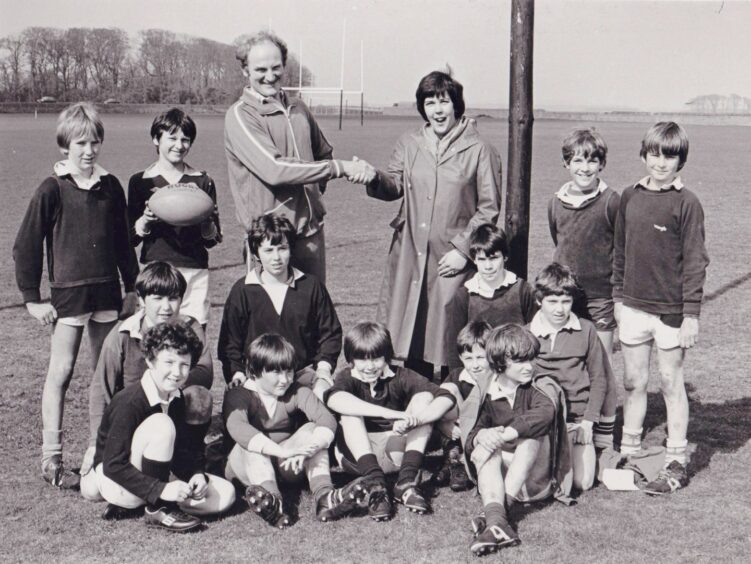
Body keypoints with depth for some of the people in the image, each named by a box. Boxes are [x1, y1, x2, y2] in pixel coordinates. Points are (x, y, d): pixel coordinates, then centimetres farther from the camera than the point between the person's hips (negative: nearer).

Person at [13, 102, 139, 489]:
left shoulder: (110, 186, 7)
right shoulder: (52, 190, -6)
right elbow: (25, 247, -4)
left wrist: (132, 289, 15)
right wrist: (32, 298, -6)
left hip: (107, 291, 5)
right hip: (68, 293, -5)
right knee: (61, 371, -4)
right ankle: (51, 459, 1)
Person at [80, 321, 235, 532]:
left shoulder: (177, 401, 1)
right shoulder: (129, 402, -23)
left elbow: (183, 453, 6)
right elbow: (113, 465, -28)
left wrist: (196, 475, -16)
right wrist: (161, 489, -34)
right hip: (109, 478, -8)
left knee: (224, 495, -7)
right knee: (161, 425, -30)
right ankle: (158, 509, -19)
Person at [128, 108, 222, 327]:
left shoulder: (202, 182, 10)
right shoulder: (140, 182, 7)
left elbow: (213, 240, 9)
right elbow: (131, 238, 6)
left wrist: (207, 223, -11)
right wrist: (145, 220, -13)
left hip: (194, 272, 1)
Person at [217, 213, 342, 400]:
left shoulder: (311, 286, 7)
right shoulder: (242, 291, 4)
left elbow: (330, 332, 13)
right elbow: (229, 340, 8)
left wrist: (324, 367, 0)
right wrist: (236, 373, -6)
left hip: (304, 371, 1)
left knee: (324, 394, -29)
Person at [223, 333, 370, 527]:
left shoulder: (297, 393, -3)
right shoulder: (238, 395, -14)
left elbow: (327, 420, -20)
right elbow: (236, 427, -37)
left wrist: (309, 449, -42)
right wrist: (283, 451, -48)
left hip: (287, 464, 3)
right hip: (248, 464, -3)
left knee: (311, 430, -18)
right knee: (251, 443, -32)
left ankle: (324, 495, -39)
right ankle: (272, 502, -58)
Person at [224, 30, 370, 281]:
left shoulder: (298, 108, 12)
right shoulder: (240, 115, -8)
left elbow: (322, 153, 31)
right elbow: (274, 169, -21)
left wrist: (315, 190, 14)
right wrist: (340, 167, -18)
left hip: (311, 231, 6)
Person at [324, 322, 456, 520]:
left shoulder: (399, 377, -4)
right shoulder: (348, 377, -7)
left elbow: (446, 398, -17)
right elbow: (334, 399, -35)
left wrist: (414, 420, -36)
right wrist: (389, 413, -43)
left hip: (396, 453, 1)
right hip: (358, 455, -1)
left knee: (424, 397, -14)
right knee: (350, 412, -25)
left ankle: (407, 481, -25)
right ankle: (375, 484, -36)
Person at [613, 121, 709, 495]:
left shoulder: (686, 203, -9)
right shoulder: (630, 197, 5)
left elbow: (695, 261, -9)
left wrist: (691, 314, -11)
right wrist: (618, 296, 14)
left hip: (670, 309, -4)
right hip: (633, 306, 4)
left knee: (671, 383, 5)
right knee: (633, 382, 12)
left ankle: (677, 463, 15)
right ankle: (628, 454, 25)